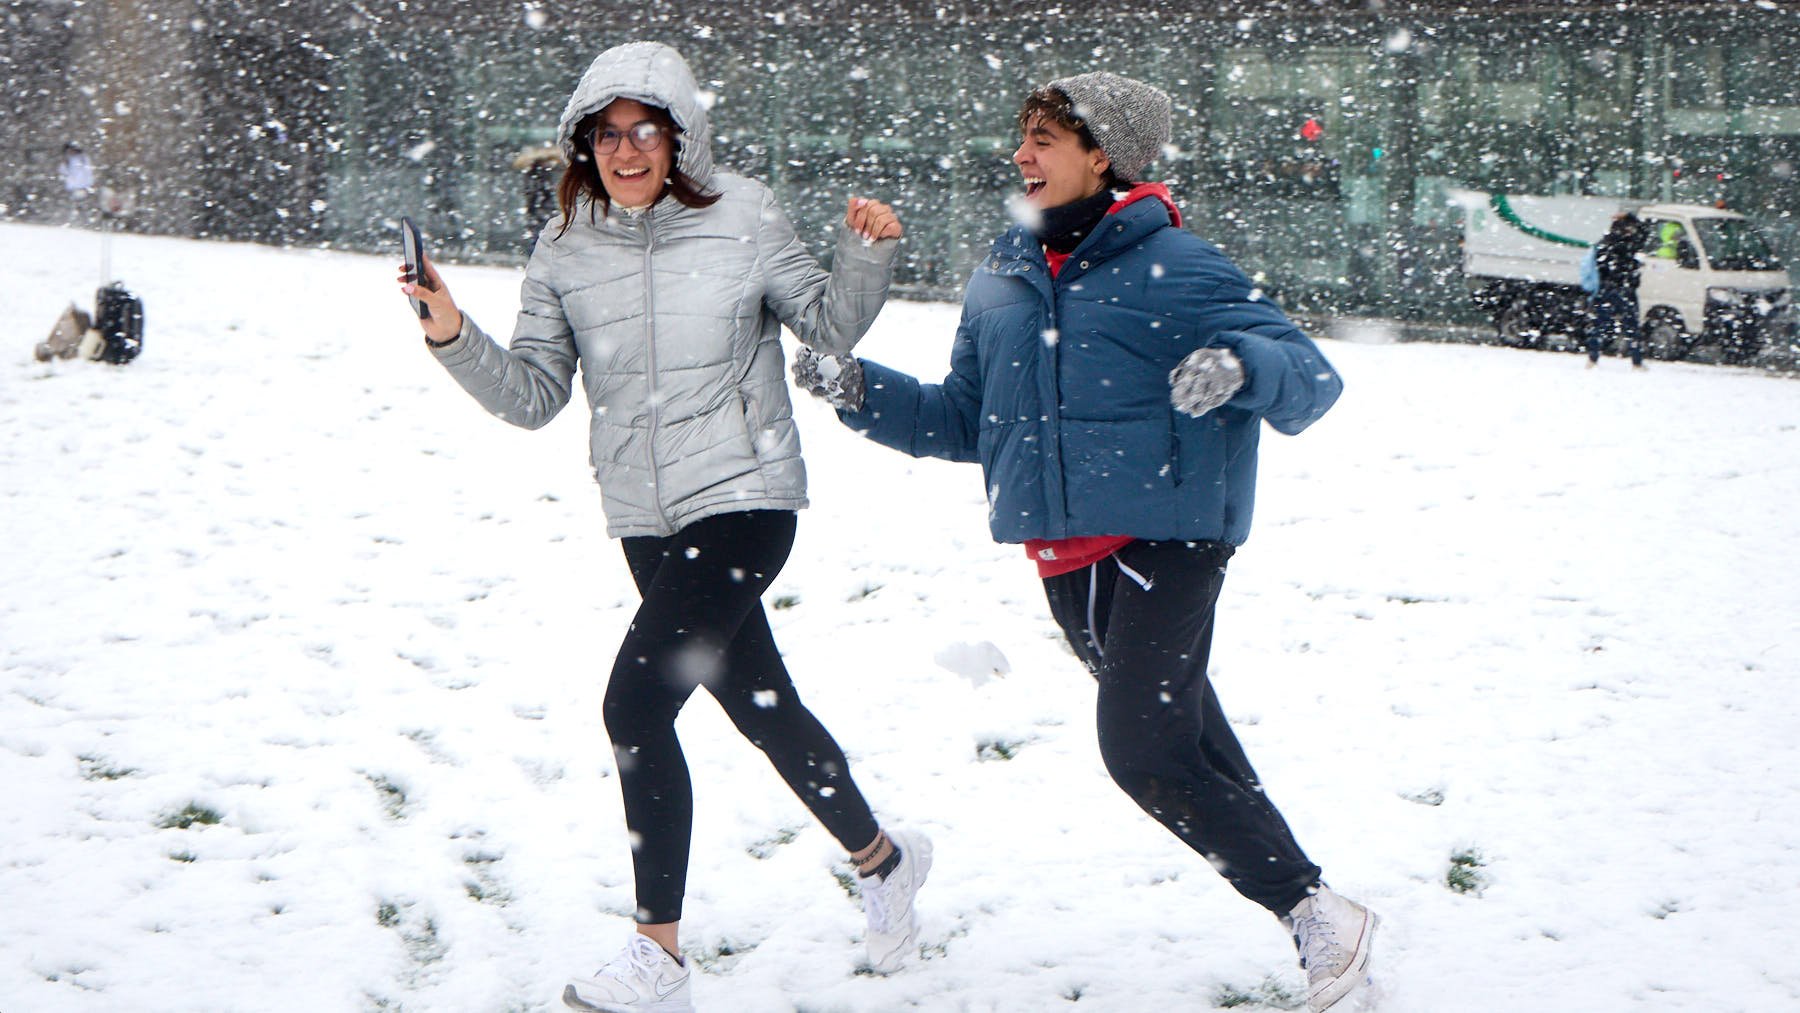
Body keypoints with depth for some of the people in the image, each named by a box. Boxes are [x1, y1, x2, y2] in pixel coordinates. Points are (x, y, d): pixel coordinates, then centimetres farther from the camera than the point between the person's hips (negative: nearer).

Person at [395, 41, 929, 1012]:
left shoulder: (741, 220, -6)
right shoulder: (566, 250, 3)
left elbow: (831, 324, 6)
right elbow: (533, 394, 4)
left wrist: (865, 256, -12)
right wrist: (456, 340, -10)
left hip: (743, 500, -5)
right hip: (648, 521, 5)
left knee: (637, 703, -16)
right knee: (760, 708, 17)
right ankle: (882, 858, 40)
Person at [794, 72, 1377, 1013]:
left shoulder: (1174, 267, -8)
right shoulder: (999, 280, 10)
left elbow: (1312, 378, -10)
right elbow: (963, 420, 18)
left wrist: (1239, 366, -32)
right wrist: (860, 392, 3)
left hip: (1164, 538, -7)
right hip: (1062, 554, 7)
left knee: (1144, 751, -16)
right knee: (1179, 729, 14)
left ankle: (1317, 915, -2)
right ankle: (1302, 909, 29)